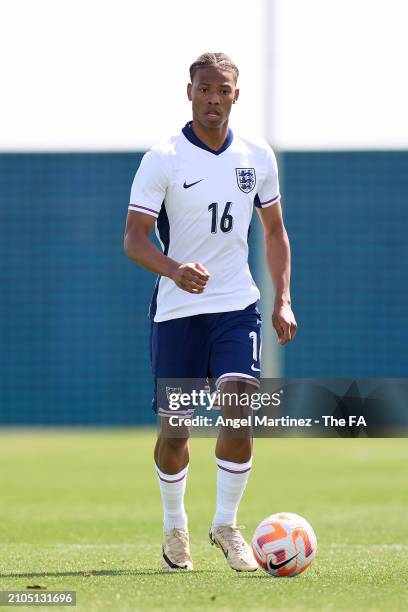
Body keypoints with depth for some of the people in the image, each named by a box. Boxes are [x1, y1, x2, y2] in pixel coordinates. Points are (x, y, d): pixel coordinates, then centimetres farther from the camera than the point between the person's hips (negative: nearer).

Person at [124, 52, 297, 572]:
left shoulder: (257, 157, 5)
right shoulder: (162, 160, -7)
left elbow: (274, 231, 17)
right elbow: (134, 239, -11)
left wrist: (283, 301, 8)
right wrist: (175, 270, -30)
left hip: (237, 305, 2)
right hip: (176, 309, -2)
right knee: (174, 427, 4)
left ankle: (225, 524, -2)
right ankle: (174, 527, 28)